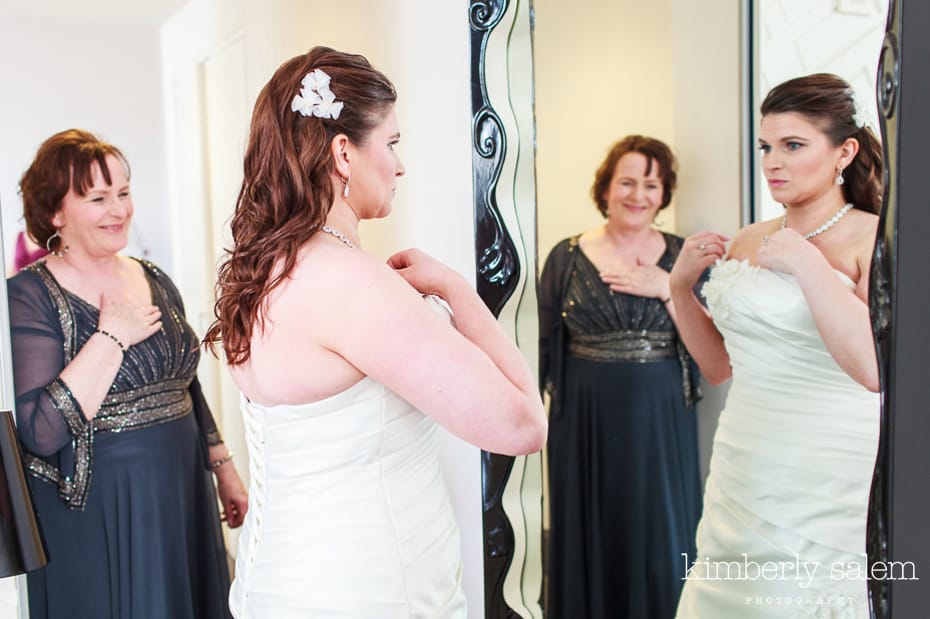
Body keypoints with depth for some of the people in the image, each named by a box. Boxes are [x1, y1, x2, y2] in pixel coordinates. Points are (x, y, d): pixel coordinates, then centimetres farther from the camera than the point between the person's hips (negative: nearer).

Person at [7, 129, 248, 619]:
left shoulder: (156, 281, 7)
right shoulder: (29, 297, -12)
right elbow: (40, 432, -22)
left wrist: (223, 468, 13)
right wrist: (111, 336, -21)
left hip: (183, 503, 6)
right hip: (96, 519, -5)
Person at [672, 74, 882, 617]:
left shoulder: (872, 238, -10)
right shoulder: (747, 242, 7)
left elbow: (876, 368, -25)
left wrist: (805, 263, -21)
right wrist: (682, 287, 2)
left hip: (831, 485, -5)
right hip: (743, 471, 6)